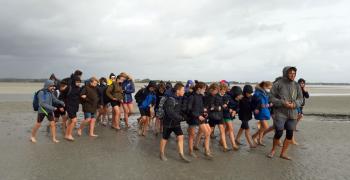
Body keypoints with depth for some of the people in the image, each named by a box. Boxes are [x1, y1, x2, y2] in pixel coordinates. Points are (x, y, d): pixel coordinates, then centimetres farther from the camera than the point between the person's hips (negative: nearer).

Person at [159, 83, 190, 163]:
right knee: (165, 138, 10)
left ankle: (181, 154, 10)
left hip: (176, 122, 7)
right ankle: (162, 153, 29)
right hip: (168, 122, -6)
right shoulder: (170, 100, -24)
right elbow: (170, 113, -30)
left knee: (180, 136, 0)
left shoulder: (180, 99, 0)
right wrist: (181, 118, -26)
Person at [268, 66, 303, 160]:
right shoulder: (278, 84, -8)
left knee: (290, 134, 7)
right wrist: (283, 103, -20)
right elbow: (272, 98, -7)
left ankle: (283, 153, 23)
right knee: (279, 133, -7)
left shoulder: (297, 85, 6)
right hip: (280, 113, -5)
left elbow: (300, 99, 9)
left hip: (292, 114, 5)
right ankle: (273, 150, 20)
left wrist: (294, 104, -12)